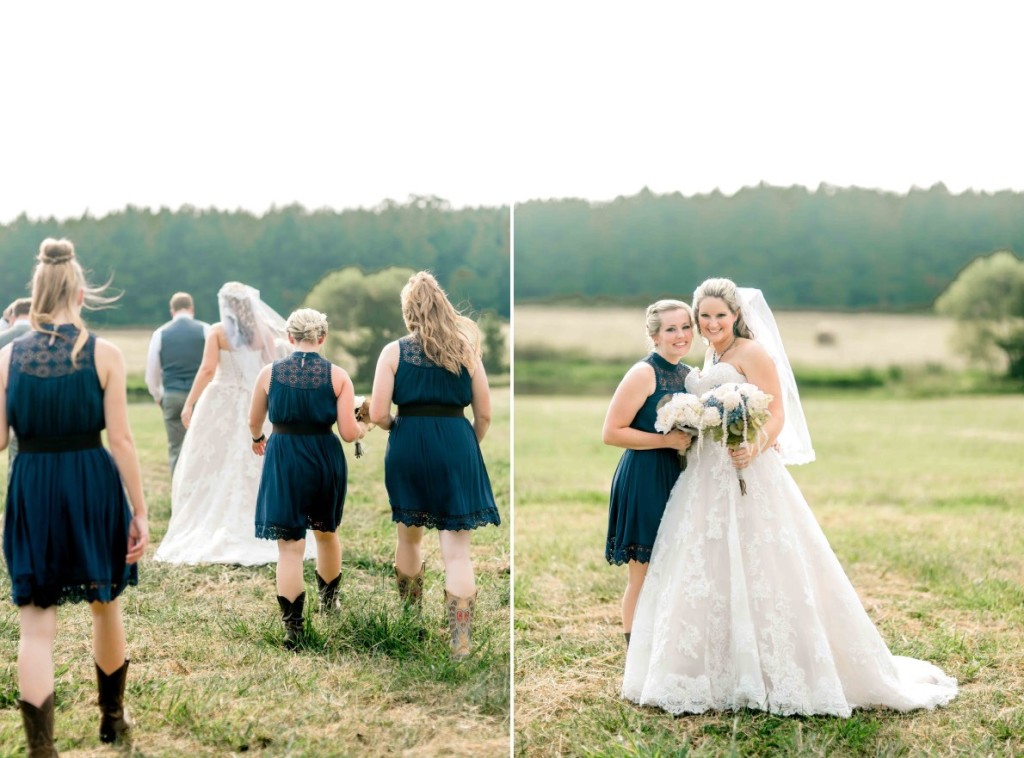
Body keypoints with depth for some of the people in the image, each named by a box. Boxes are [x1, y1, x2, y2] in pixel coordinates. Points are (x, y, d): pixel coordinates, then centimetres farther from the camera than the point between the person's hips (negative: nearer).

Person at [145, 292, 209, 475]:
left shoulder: (160, 333, 6)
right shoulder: (205, 330, 1)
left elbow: (151, 375, 9)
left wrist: (159, 398, 24)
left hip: (172, 397, 1)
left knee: (176, 449, 6)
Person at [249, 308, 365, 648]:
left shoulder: (269, 373, -3)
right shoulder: (337, 375, -6)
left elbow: (254, 423, 10)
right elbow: (349, 433, -10)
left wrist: (258, 439, 33)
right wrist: (364, 426, 14)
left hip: (283, 462, -1)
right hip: (325, 460, 1)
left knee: (289, 545, 2)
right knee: (327, 532, 25)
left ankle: (292, 627, -3)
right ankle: (329, 600, 44)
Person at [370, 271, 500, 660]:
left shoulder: (394, 351, -1)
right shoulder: (466, 350, 3)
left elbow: (378, 415, -7)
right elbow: (485, 414, 4)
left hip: (408, 447, 1)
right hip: (456, 446, -1)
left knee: (409, 536, 22)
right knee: (456, 550, 0)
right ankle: (460, 643, -4)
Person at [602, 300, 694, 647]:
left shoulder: (688, 373, 10)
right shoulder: (644, 373, -12)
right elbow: (611, 433, -16)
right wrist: (666, 441, -19)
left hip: (678, 480, 7)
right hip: (644, 482, -7)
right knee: (643, 578, 1)